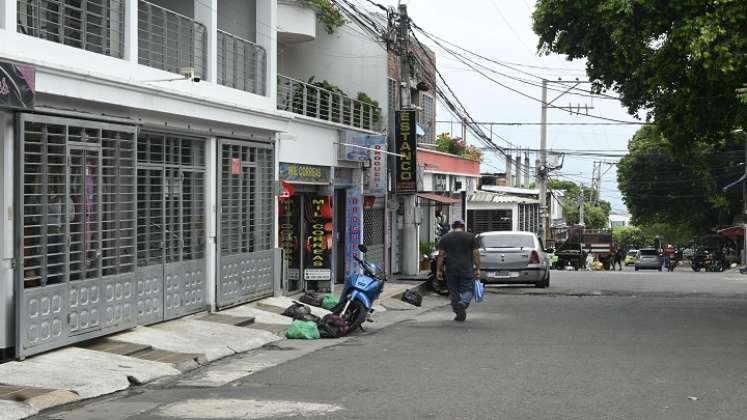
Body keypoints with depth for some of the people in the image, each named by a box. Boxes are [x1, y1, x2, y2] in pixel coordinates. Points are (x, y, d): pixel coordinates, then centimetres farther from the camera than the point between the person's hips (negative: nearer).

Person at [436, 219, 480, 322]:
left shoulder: (445, 238, 4)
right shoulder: (471, 237, 2)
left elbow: (441, 255, 1)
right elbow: (476, 254, -1)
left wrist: (438, 270, 3)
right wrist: (477, 269, 3)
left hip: (451, 270, 1)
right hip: (467, 270, -1)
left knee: (454, 292, 9)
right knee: (467, 290, 4)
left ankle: (459, 314, 10)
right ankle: (462, 303, -22)